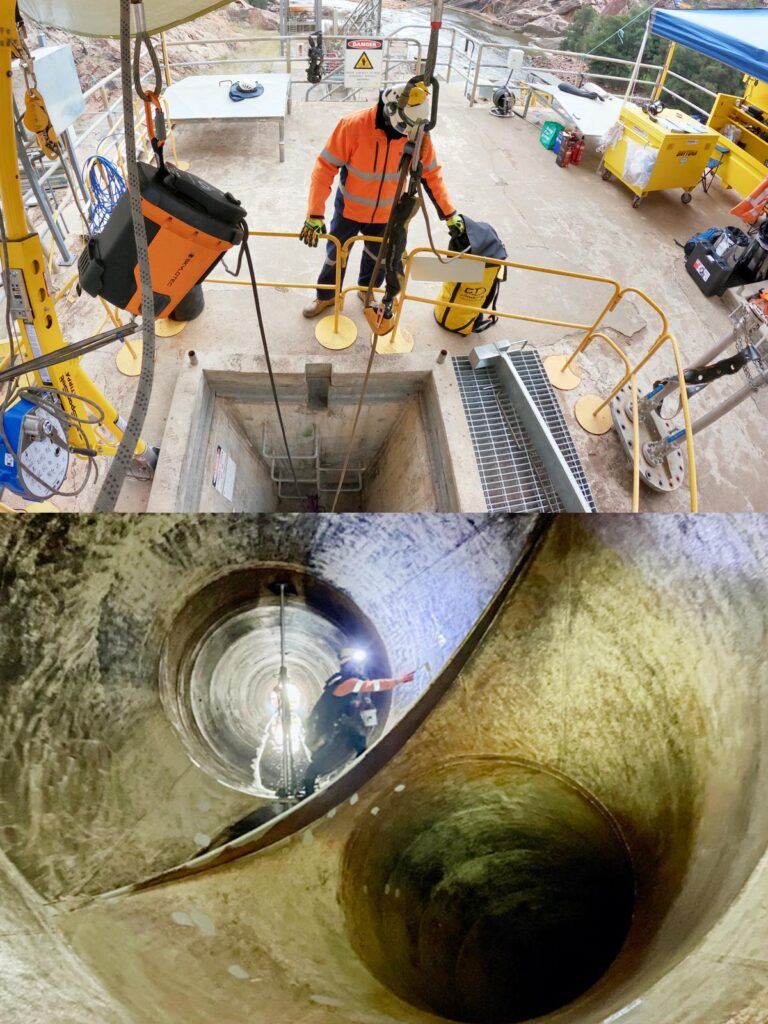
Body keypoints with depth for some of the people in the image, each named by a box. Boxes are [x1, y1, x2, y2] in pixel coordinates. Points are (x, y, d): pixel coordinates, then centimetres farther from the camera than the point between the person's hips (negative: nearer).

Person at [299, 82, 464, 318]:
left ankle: (367, 290, 52)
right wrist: (316, 213, -30)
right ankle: (326, 296, 42)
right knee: (336, 256, 16)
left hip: (385, 214, 3)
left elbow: (431, 174, -5)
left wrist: (449, 213, -7)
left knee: (378, 258, 22)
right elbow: (325, 167, -24)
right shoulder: (354, 125, -28)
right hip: (349, 210, -2)